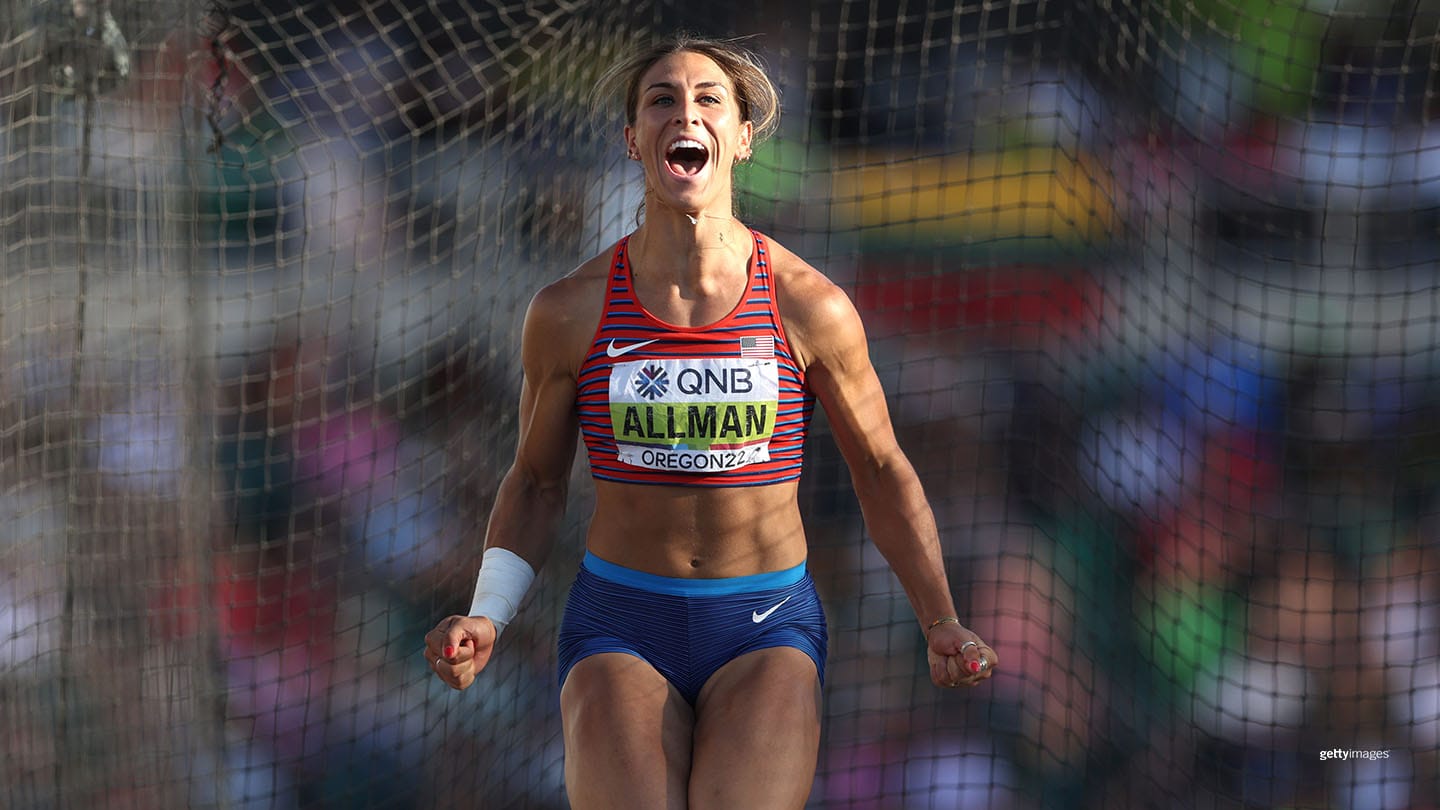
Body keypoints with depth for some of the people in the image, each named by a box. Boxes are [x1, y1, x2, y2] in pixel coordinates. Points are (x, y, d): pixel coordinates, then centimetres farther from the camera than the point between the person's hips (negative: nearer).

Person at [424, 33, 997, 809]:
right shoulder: (570, 311, -3)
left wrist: (941, 625, -1)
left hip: (766, 628, 0)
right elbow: (536, 483, 10)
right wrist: (483, 620, -5)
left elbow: (882, 471, 8)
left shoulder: (810, 308, -4)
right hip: (620, 627, 0)